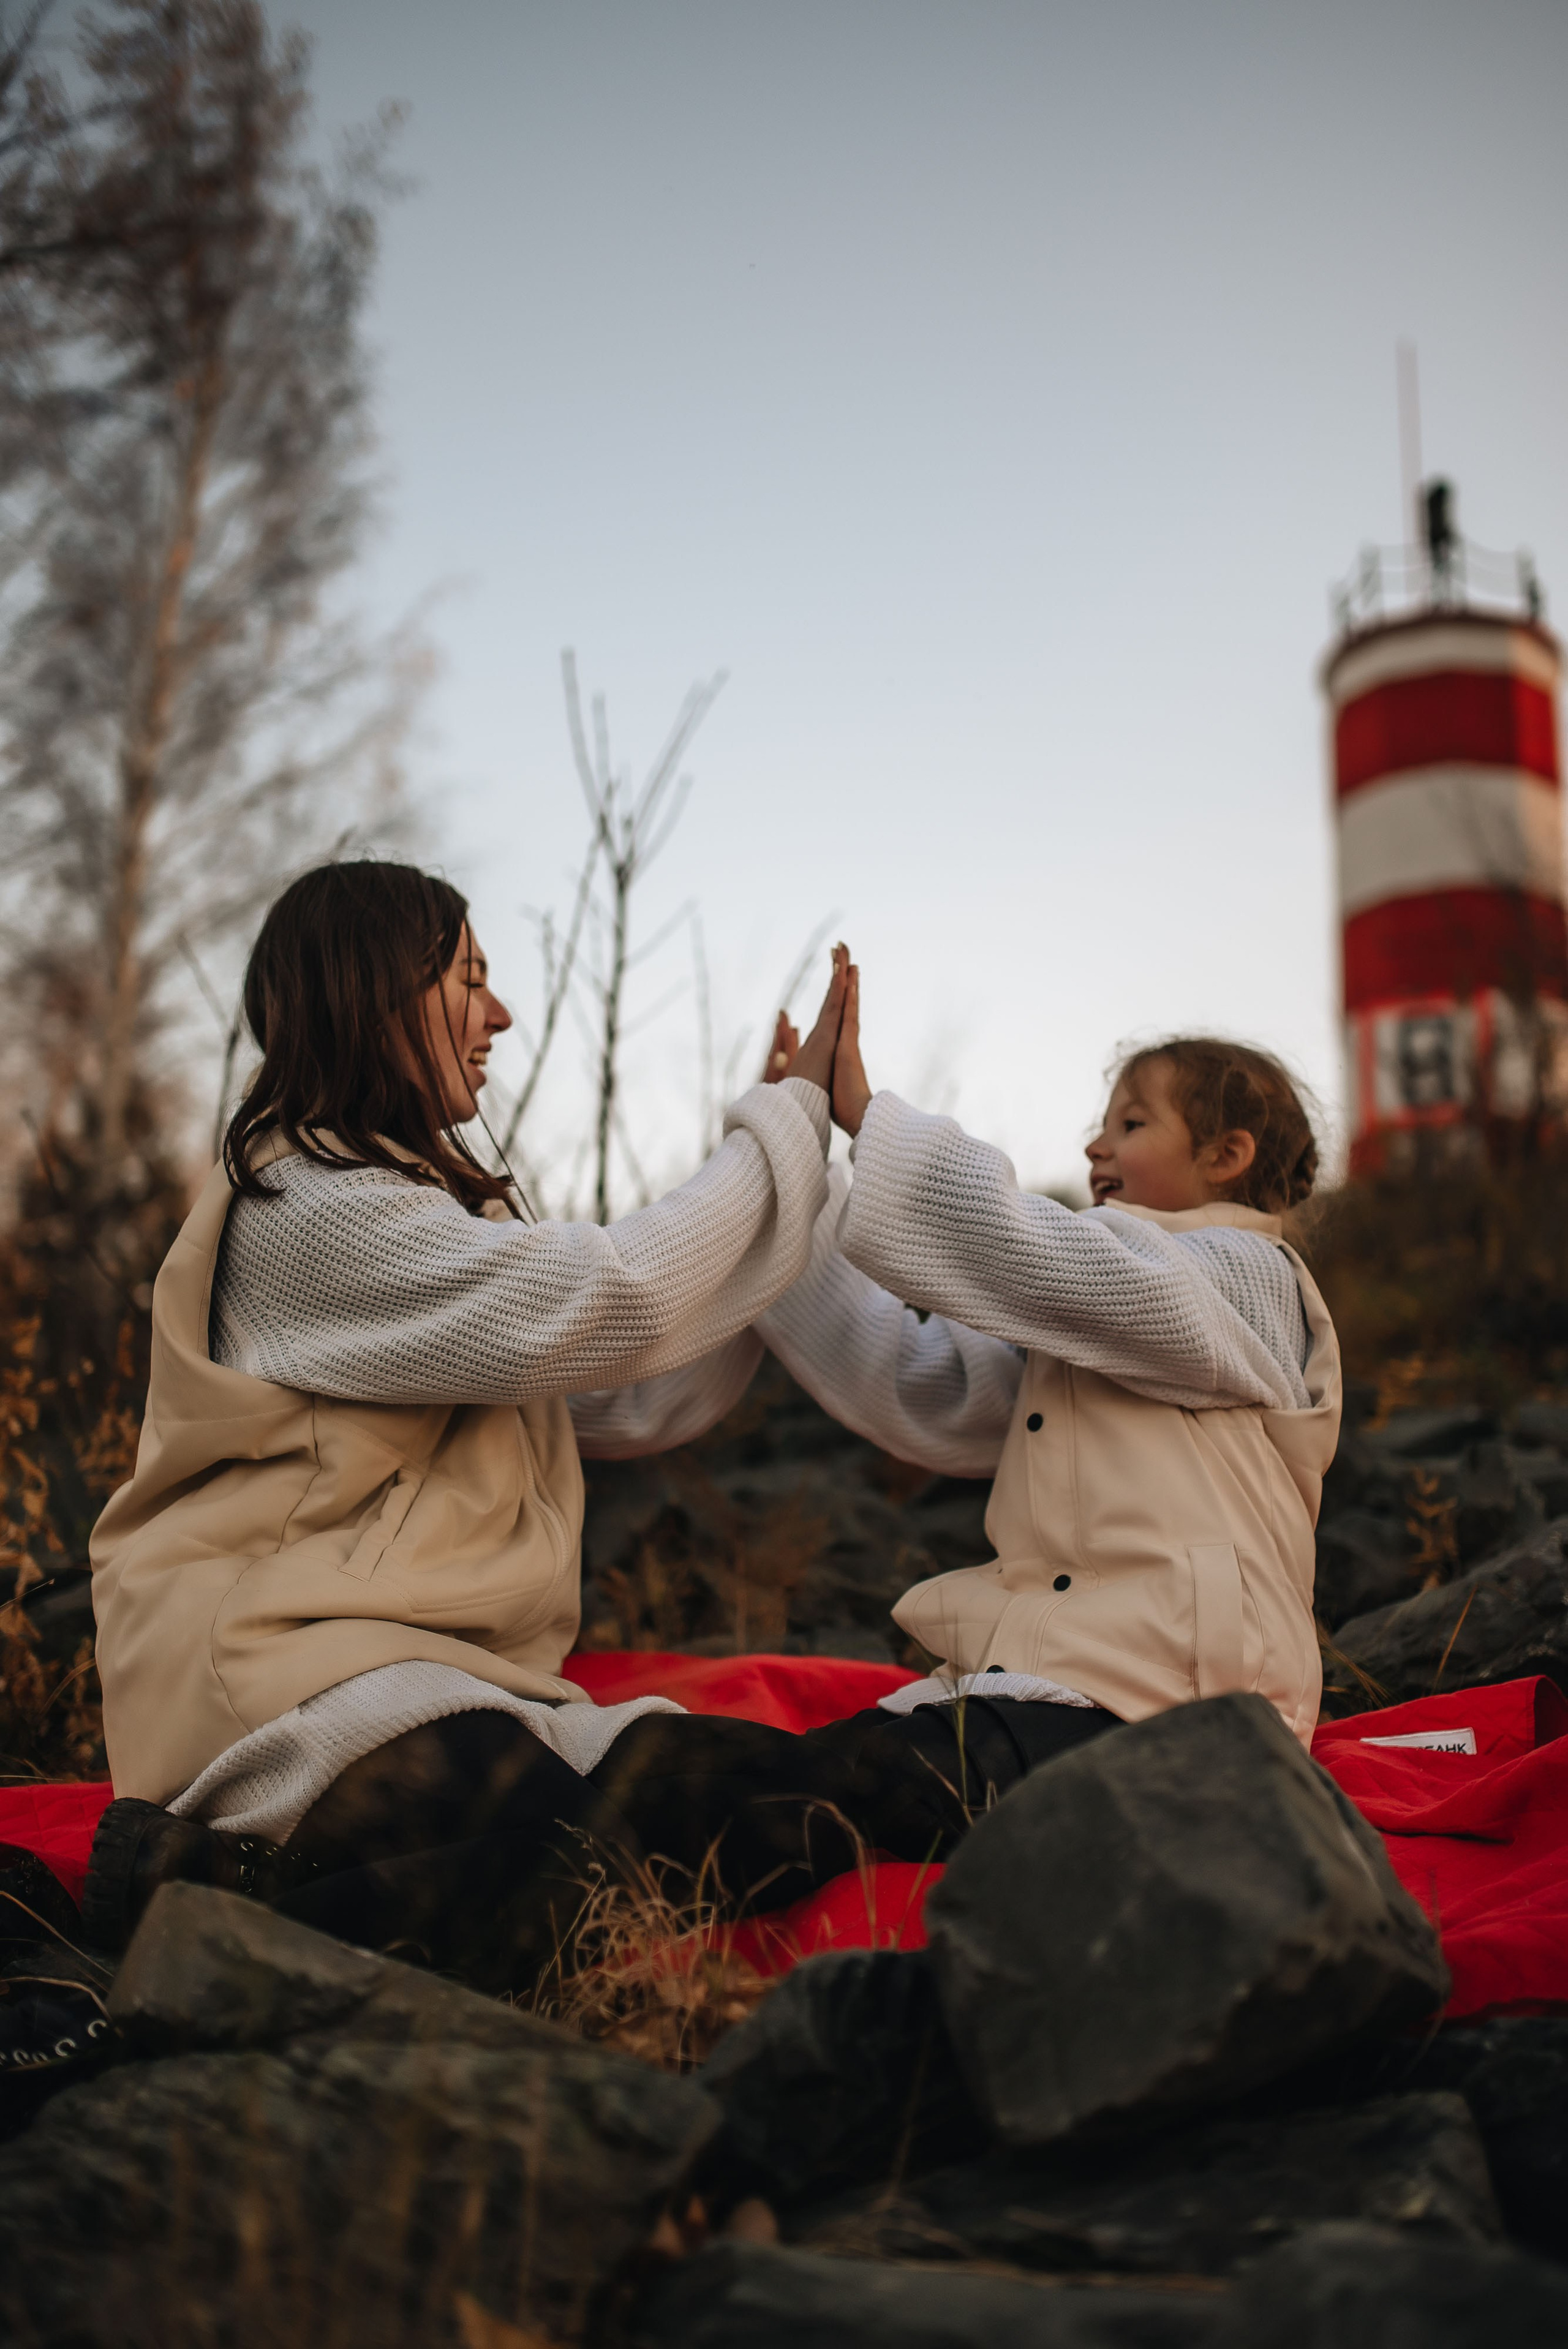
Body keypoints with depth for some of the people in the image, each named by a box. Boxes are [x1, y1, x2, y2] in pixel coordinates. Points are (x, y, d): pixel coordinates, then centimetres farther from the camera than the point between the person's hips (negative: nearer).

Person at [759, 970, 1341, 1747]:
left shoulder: (1243, 1274, 1)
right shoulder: (1078, 1330, 25)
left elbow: (1031, 1254, -14)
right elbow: (916, 1385, 13)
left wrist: (866, 1111, -8)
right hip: (1032, 1668, 8)